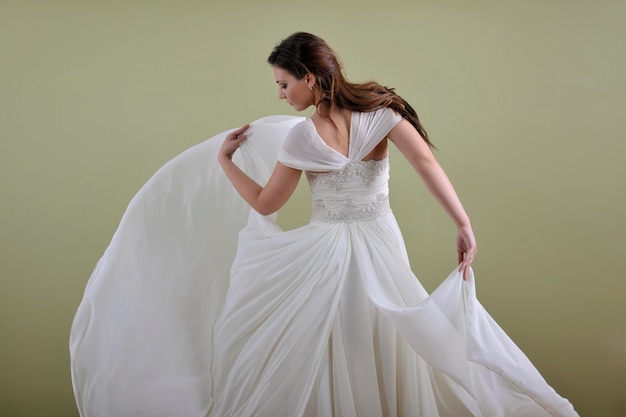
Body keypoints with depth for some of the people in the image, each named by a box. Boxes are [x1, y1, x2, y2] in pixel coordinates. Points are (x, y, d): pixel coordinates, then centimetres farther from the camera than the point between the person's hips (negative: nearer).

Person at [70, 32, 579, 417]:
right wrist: (464, 225, -17)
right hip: (381, 247, 4)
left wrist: (224, 159, 6)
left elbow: (264, 204, -6)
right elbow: (427, 161, -18)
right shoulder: (378, 109, -8)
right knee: (380, 343, 17)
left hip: (326, 253, -3)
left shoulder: (301, 136, -15)